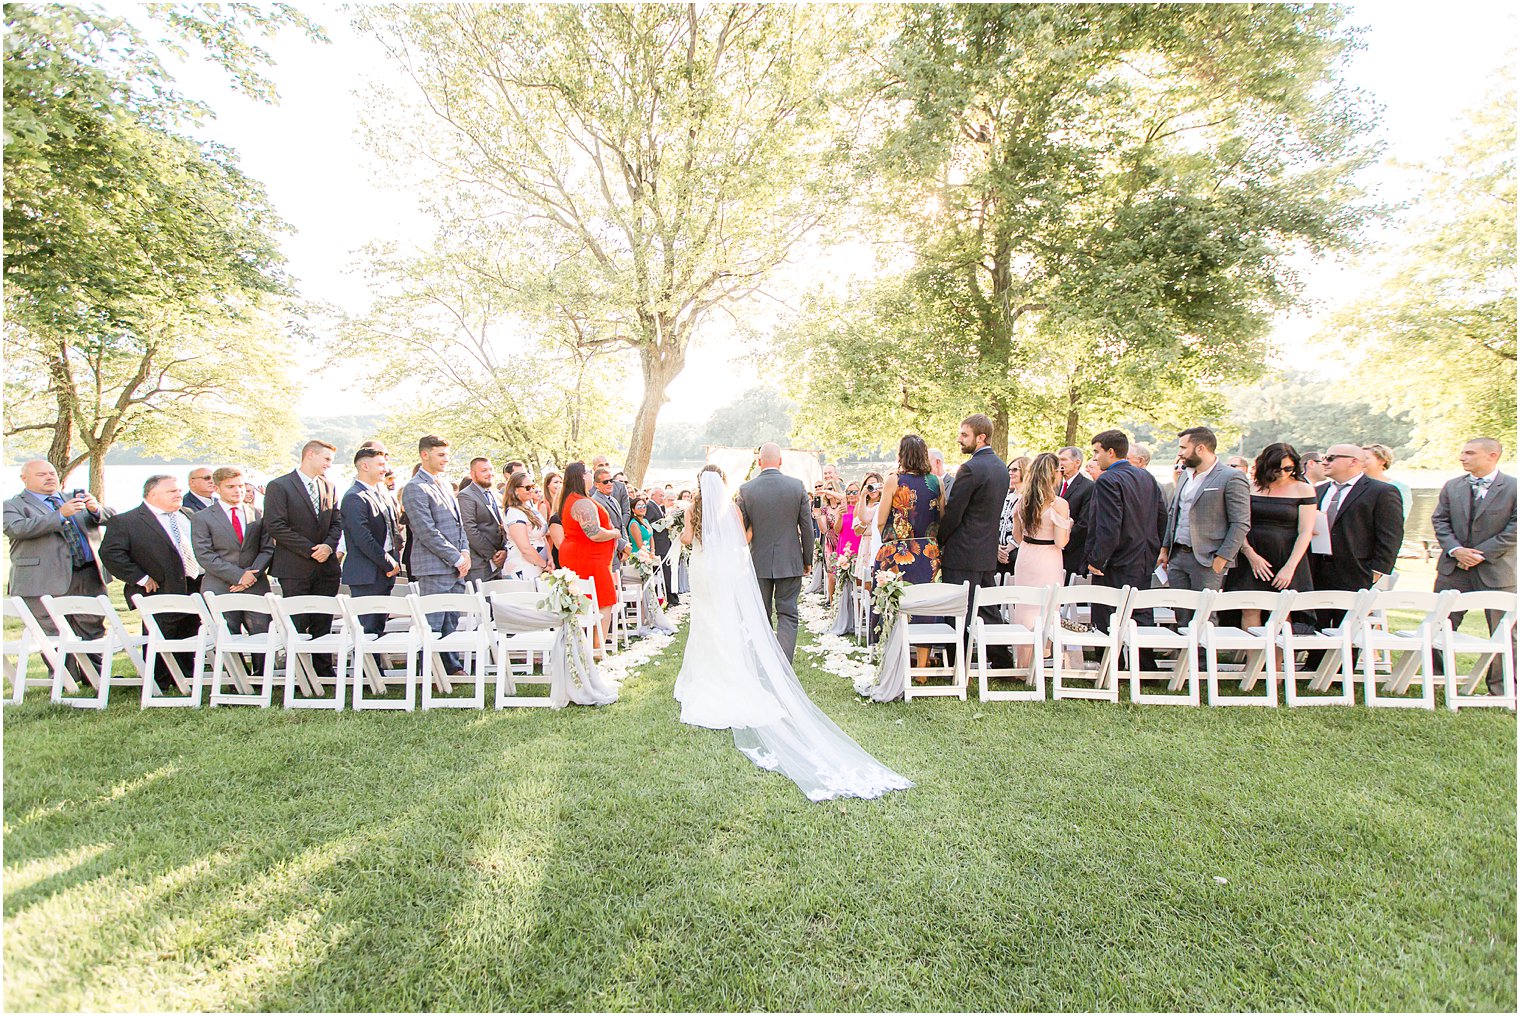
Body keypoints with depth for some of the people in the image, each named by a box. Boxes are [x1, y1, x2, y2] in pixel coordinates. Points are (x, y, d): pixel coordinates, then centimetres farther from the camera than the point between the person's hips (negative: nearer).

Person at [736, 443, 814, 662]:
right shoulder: (797, 486, -6)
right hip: (790, 562, -1)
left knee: (761, 616, 14)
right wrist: (808, 560, 8)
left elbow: (740, 529, -2)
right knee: (787, 615, 5)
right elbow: (807, 527, -3)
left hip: (759, 562, 1)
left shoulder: (746, 489, -7)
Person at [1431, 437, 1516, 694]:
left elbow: (1514, 529, -9)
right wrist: (1455, 550, -10)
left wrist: (1481, 553, -14)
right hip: (1453, 568, 3)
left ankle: (1502, 687, 19)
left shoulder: (1513, 487, -4)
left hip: (1497, 569, -3)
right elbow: (1439, 521, 5)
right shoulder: (1451, 487, 7)